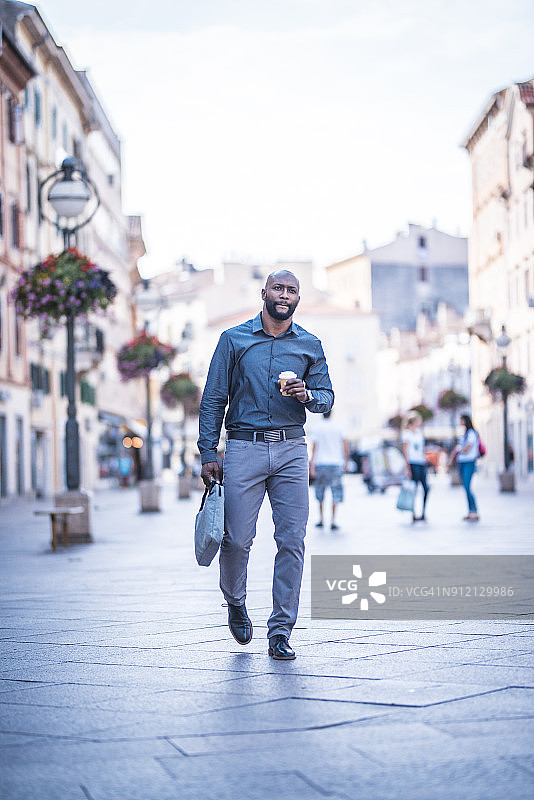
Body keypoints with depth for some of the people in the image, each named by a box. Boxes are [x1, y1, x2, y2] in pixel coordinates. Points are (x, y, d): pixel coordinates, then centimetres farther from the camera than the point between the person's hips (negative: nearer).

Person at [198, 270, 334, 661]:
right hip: (244, 448, -2)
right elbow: (213, 399, 5)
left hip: (291, 449, 2)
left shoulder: (310, 345, 13)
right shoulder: (234, 339, 7)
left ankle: (281, 631, 3)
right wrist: (208, 453, -2)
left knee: (292, 541, -4)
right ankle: (236, 603, 27)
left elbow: (327, 397, 13)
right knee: (237, 538, -4)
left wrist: (307, 395, -11)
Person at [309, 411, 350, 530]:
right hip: (336, 463, 0)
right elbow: (346, 448, 4)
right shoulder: (338, 428, 5)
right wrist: (346, 462, 15)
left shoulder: (317, 429, 1)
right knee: (336, 491, 2)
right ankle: (333, 521, -8)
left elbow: (314, 448, -6)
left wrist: (312, 466, -7)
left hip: (321, 463, 0)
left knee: (320, 491, 14)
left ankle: (321, 519, 17)